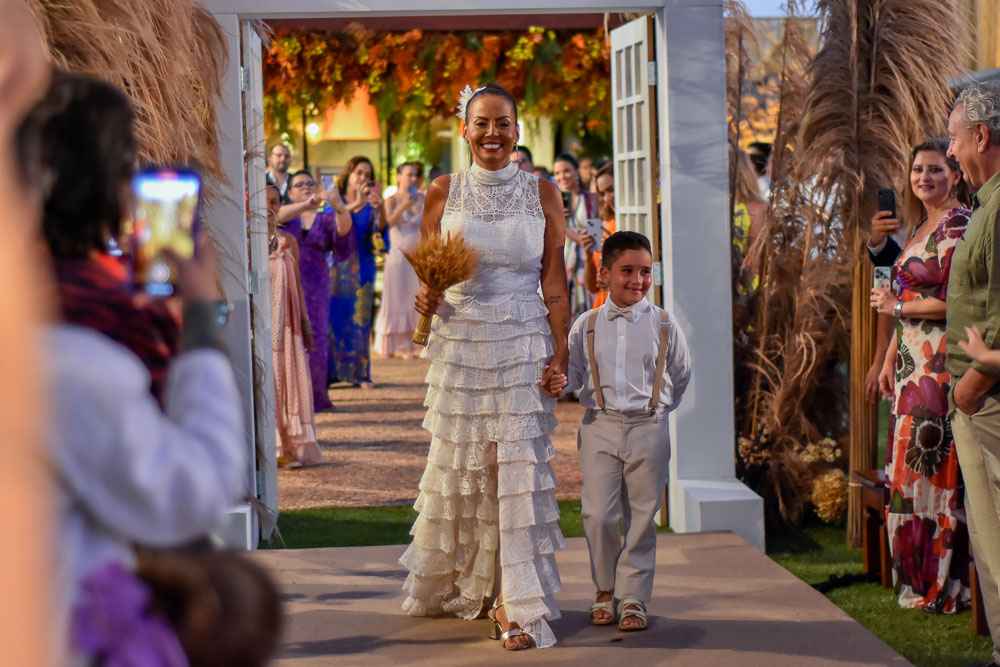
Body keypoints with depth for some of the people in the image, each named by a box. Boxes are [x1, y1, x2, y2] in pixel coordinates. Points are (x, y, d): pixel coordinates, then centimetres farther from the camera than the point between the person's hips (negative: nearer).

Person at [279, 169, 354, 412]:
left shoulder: (326, 217, 13)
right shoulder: (286, 212, 10)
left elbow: (343, 233, -7)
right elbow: (280, 216, -14)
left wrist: (340, 208, -25)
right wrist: (307, 205, -30)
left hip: (314, 288, 2)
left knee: (314, 340, -2)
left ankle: (314, 397, 7)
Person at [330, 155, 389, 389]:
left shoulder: (371, 205, 9)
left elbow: (380, 229, -8)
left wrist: (381, 209, -26)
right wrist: (353, 205, -24)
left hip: (361, 269, 1)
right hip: (337, 267, -1)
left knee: (360, 320, -1)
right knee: (335, 318, -5)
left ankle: (360, 372, 3)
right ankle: (333, 371, 0)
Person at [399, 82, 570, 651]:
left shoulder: (542, 193, 3)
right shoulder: (445, 193, 4)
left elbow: (555, 280, 3)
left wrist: (560, 353, -4)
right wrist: (427, 298, -14)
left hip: (524, 343, -1)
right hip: (460, 342, 1)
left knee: (519, 469, -4)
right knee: (457, 466, 7)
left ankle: (519, 606, 1)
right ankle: (452, 584, 27)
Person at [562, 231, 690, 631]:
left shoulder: (664, 325, 2)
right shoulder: (586, 326, 3)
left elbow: (680, 376, 13)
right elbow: (573, 375, 6)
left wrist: (657, 409, 9)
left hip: (648, 429, 0)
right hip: (600, 428, 0)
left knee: (641, 517, 4)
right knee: (598, 515, -2)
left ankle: (633, 597, 14)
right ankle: (605, 591, 17)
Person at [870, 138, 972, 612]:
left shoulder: (958, 225, -11)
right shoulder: (918, 228, 17)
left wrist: (896, 306, -7)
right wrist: (890, 358, 17)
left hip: (942, 362, -9)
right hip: (913, 363, 9)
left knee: (936, 466, -7)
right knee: (911, 467, 9)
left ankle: (946, 588, -1)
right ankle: (919, 582, 15)